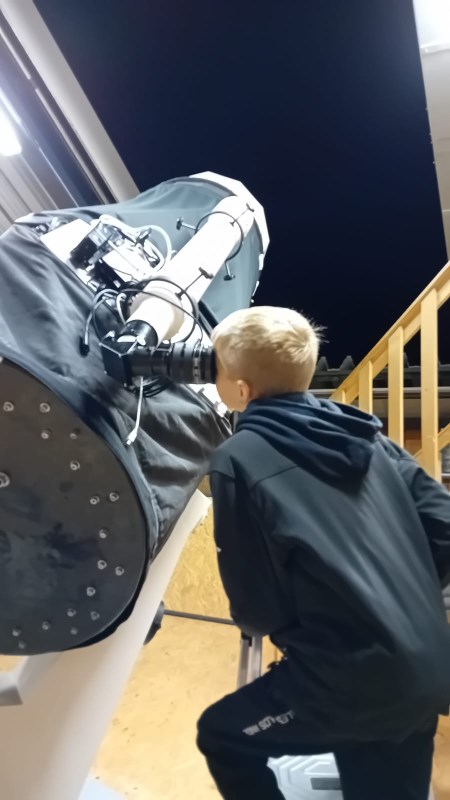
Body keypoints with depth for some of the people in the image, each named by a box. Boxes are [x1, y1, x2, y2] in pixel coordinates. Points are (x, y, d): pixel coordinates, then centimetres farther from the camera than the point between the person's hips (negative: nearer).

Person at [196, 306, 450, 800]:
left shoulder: (239, 459, -13)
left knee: (221, 736, 20)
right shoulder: (361, 430, 4)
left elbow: (255, 608, -10)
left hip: (356, 680, -6)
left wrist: (257, 621, 12)